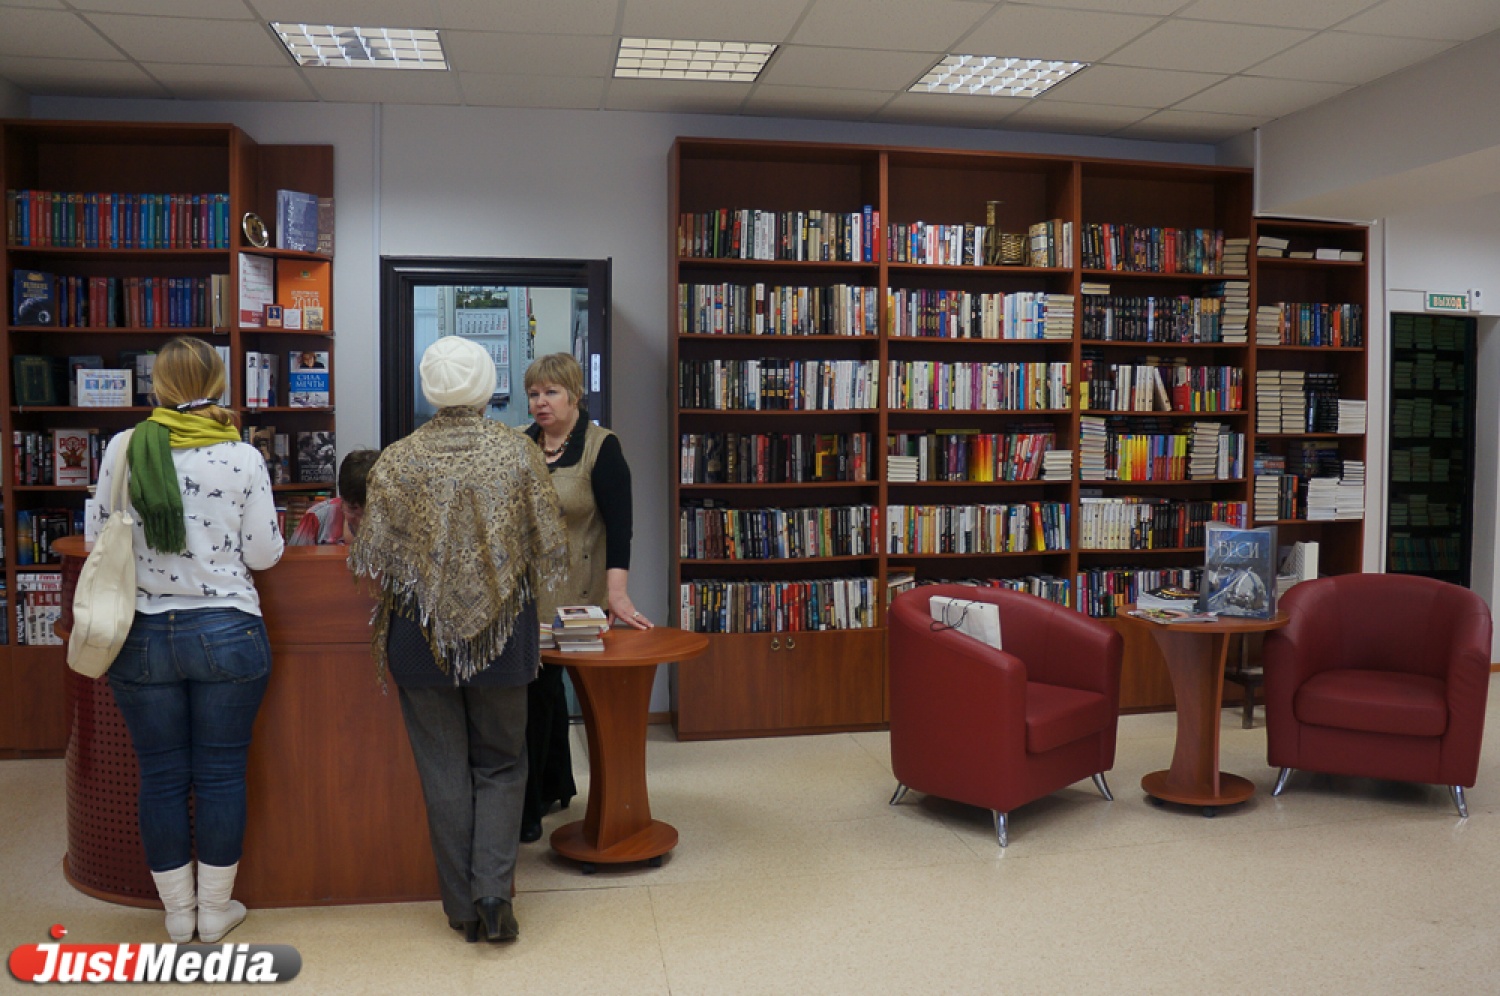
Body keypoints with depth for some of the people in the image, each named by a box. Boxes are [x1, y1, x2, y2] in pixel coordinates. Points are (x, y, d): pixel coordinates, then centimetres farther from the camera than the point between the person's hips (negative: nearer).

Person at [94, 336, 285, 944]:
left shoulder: (123, 449, -4)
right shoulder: (243, 459, -8)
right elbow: (264, 554, -5)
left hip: (143, 636, 2)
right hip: (226, 634, -1)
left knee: (161, 777, 13)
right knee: (221, 774, 9)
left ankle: (179, 912, 26)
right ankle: (216, 910, 21)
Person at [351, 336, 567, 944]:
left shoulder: (397, 461, -6)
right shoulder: (518, 453, -6)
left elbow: (372, 562, -3)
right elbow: (550, 552, -3)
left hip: (420, 637, 0)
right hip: (505, 636, 0)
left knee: (444, 771, 11)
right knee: (501, 764, 15)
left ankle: (462, 905, 19)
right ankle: (493, 889, 2)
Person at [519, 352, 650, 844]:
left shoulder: (601, 448, -7)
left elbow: (619, 524, -13)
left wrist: (616, 593, -21)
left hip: (566, 592, -5)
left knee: (538, 685, -5)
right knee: (544, 683, 15)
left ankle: (527, 806, 7)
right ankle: (557, 786, 32)